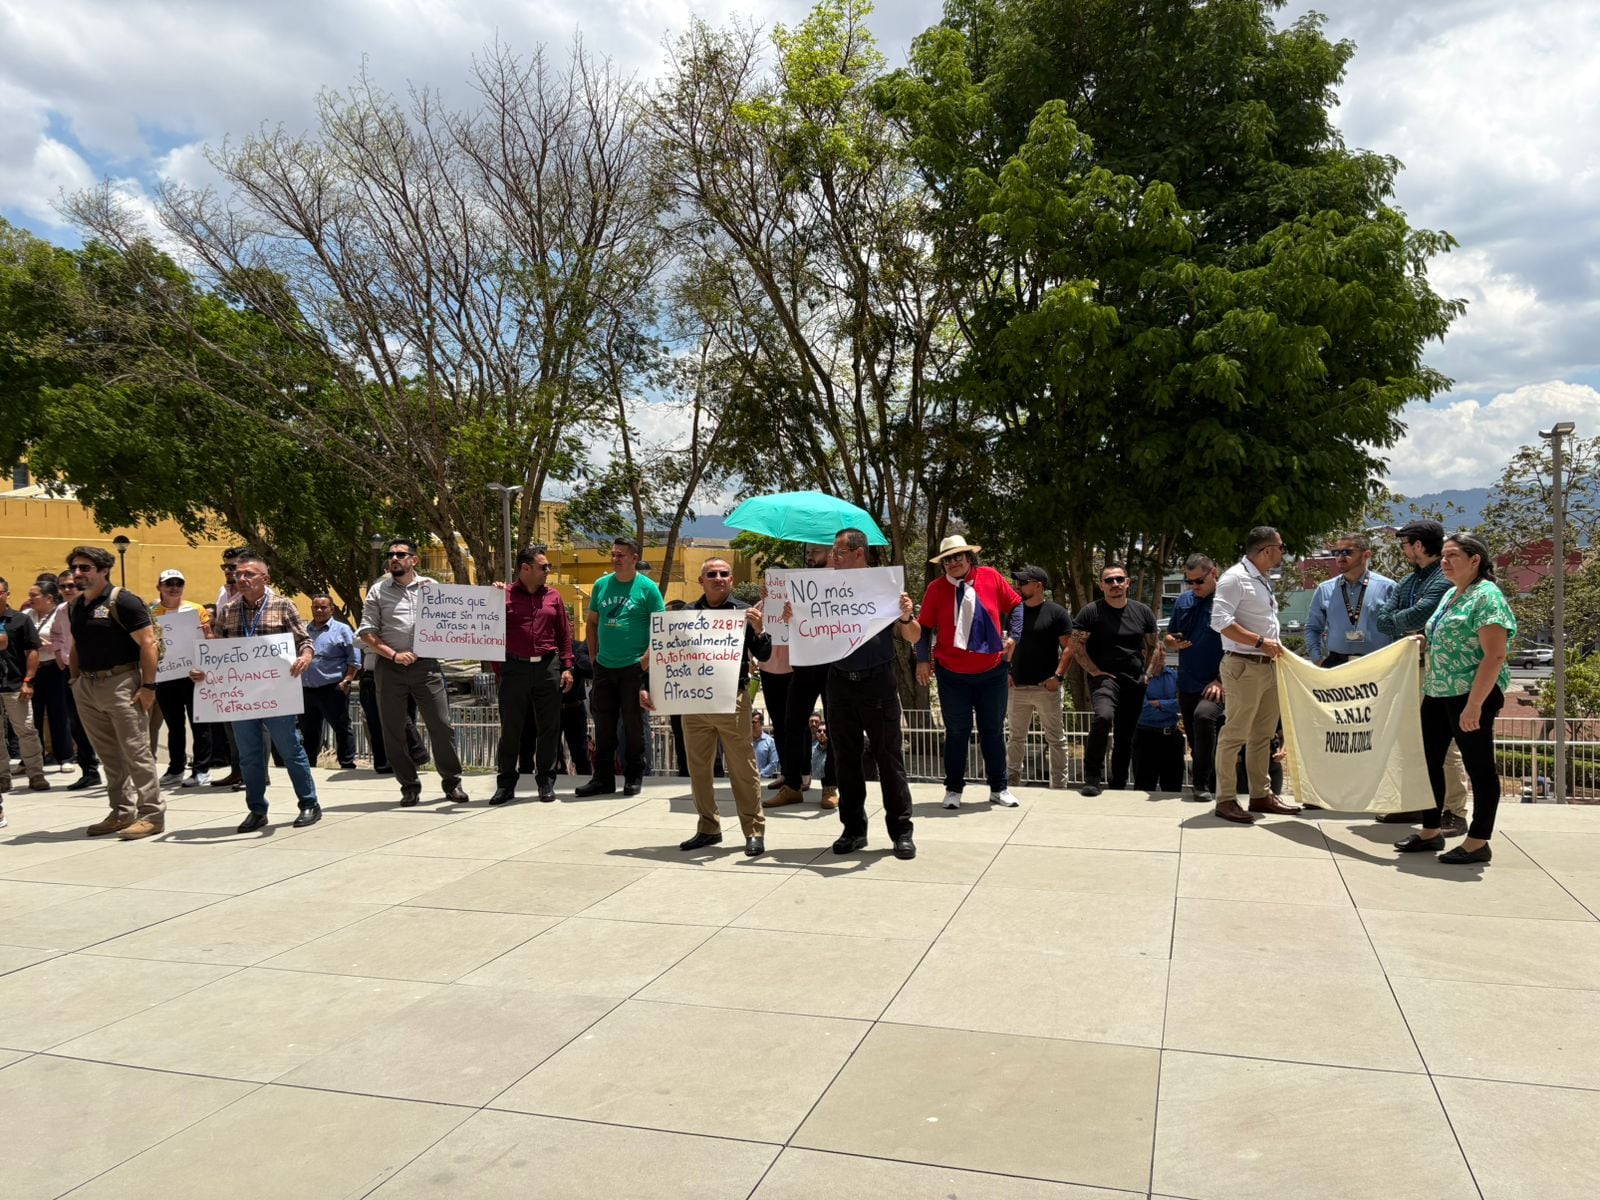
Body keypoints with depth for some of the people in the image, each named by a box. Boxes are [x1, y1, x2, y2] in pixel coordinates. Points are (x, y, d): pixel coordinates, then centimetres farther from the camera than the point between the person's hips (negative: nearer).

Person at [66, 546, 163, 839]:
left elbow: (148, 643, -14)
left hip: (121, 683, -7)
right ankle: (122, 813, 22)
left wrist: (148, 686, -18)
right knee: (109, 756, 13)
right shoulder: (77, 606, 13)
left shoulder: (122, 602, -9)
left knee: (136, 752, -6)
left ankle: (152, 815, -1)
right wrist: (74, 680, 13)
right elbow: (76, 647, 23)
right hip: (87, 687, 8)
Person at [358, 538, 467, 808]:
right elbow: (366, 632, 1)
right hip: (389, 667, 1)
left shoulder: (431, 587, 8)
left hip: (426, 665, 0)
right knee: (393, 730, 5)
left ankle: (451, 782, 12)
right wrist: (394, 654, -10)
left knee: (441, 725, -1)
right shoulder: (378, 591, 6)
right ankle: (409, 787, 17)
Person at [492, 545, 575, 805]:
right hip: (515, 668, -2)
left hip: (548, 667, 2)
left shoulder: (553, 596, 10)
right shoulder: (505, 595, 2)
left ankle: (546, 781, 17)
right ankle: (506, 782, 14)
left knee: (549, 727, 5)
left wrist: (567, 667, 5)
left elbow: (564, 633, 12)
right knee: (510, 728, 4)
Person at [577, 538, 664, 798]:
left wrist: (646, 659, -14)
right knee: (603, 724, 9)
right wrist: (594, 656, 10)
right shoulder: (601, 584, 8)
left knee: (633, 724, 3)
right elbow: (592, 622, 17)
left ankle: (633, 778, 15)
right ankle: (603, 778, 19)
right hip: (604, 667, 5)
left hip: (634, 667, -4)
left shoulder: (647, 587, -5)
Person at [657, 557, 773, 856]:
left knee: (743, 769, 0)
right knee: (698, 768, 10)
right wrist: (647, 686, 0)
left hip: (733, 700, -3)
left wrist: (758, 629, -19)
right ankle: (708, 828, 23)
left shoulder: (744, 612, 1)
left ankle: (754, 831, 9)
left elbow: (763, 656, -1)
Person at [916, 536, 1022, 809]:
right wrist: (923, 660, -5)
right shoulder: (936, 588, -5)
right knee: (957, 731, 7)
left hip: (992, 671, 1)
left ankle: (999, 788, 23)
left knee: (993, 730, 11)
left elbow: (1014, 606, 8)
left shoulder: (991, 577, -3)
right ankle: (953, 789, 18)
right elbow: (924, 626, 0)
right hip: (952, 674, -1)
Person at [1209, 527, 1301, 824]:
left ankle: (1261, 794, 25)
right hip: (1243, 666, -10)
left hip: (1267, 666, 10)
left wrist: (1275, 647, 15)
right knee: (1235, 734, -7)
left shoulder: (1263, 581, 18)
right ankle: (1225, 800, -1)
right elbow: (1220, 621, -22)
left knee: (1263, 734, 15)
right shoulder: (1235, 578, -12)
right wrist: (1260, 642, -20)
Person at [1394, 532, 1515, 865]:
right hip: (1438, 694, 9)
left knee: (1479, 766, 1)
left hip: (1472, 694, -9)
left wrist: (1474, 705, -24)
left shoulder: (1487, 596, -13)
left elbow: (1495, 656, -20)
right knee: (1429, 759, 13)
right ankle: (1431, 831, 25)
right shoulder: (1450, 594, 14)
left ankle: (1478, 842, 10)